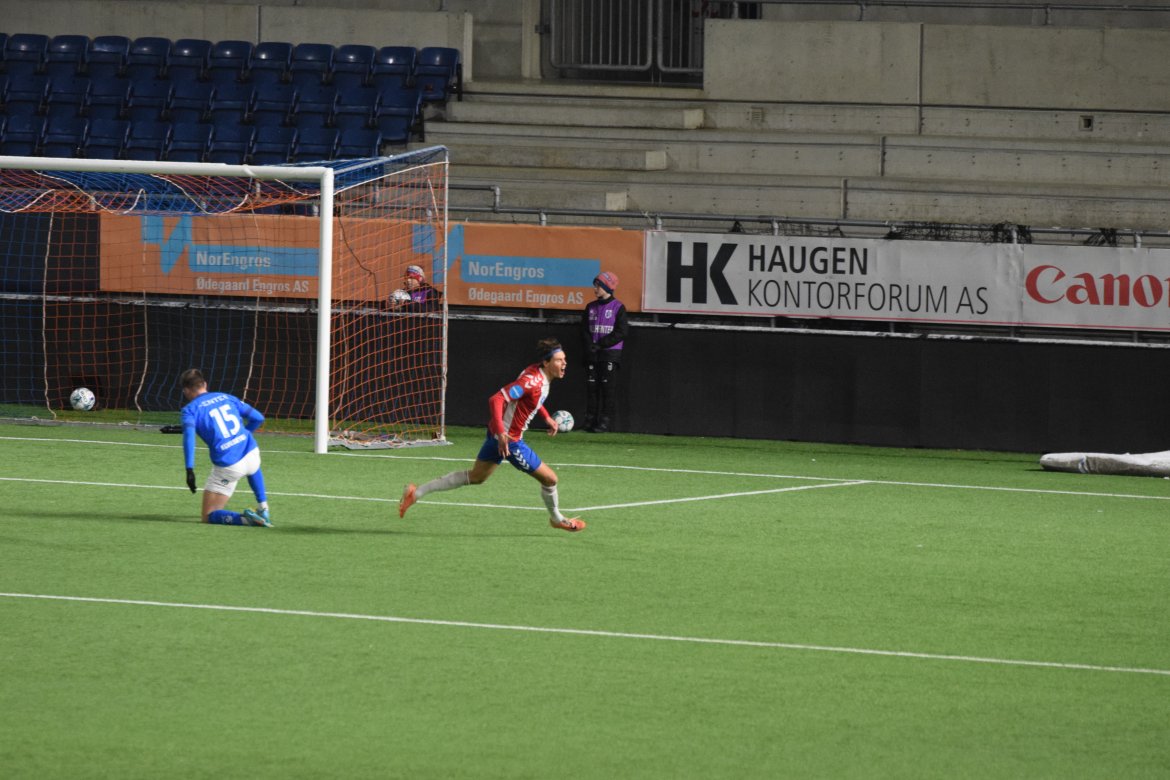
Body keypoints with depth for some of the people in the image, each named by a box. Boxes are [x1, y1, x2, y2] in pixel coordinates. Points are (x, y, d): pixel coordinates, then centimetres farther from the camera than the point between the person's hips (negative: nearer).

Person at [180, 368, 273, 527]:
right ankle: (263, 509, 36)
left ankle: (245, 519, -21)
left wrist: (190, 470, -22)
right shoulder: (226, 397, 16)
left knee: (209, 516, 5)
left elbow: (189, 435, -18)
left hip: (227, 467, -5)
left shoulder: (190, 409, 2)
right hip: (252, 454, 5)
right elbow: (258, 418, 19)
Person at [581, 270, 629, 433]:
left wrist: (601, 344, -13)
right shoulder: (591, 307, 12)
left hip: (610, 353, -5)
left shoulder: (618, 307, -4)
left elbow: (622, 332, -10)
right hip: (592, 353, 5)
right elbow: (584, 329, 11)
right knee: (591, 386, 3)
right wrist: (590, 345, -7)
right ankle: (590, 420, 7)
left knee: (608, 387, -6)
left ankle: (605, 421, -5)